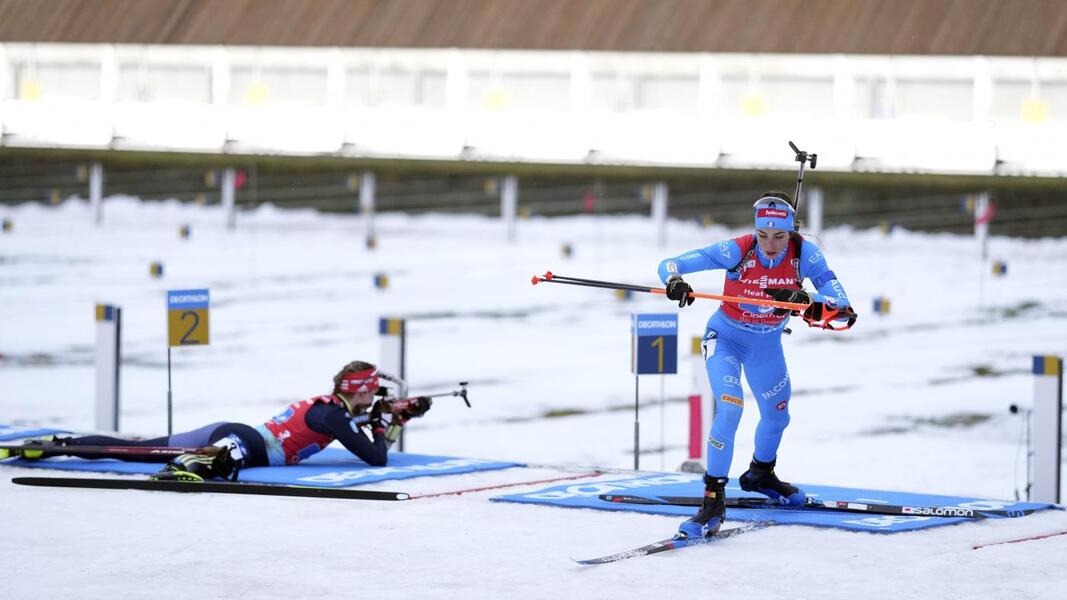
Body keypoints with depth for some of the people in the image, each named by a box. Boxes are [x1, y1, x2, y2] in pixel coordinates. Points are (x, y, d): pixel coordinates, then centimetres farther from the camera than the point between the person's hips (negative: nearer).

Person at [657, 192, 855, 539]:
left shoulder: (804, 254, -24)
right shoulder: (738, 251, -30)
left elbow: (839, 301, -29)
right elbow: (669, 265, -32)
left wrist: (803, 299, -48)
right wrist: (675, 282, -55)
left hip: (767, 344, 4)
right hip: (726, 338, -4)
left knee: (777, 416, 22)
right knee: (730, 408, -26)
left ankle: (760, 474, 54)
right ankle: (713, 502, -19)